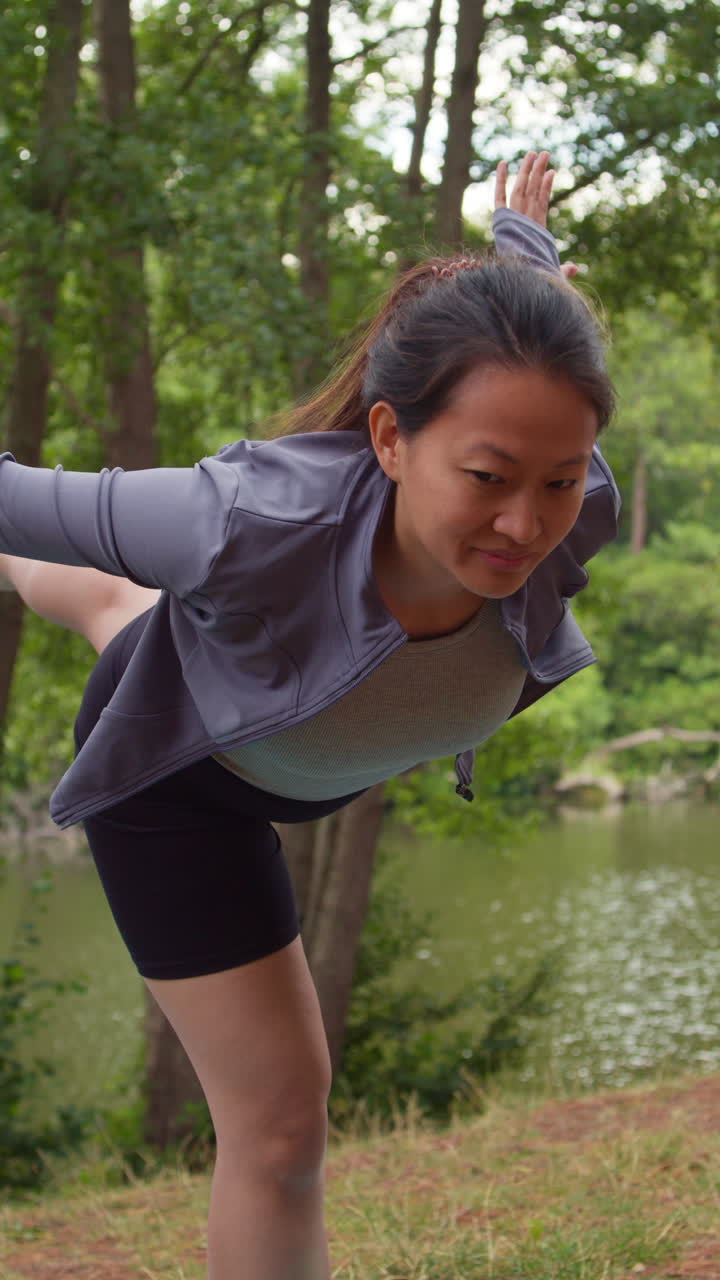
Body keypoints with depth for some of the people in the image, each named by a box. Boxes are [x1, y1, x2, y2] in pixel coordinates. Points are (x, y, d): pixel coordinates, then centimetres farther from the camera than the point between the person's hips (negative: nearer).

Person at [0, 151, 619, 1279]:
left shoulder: (570, 518, -35)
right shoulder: (251, 524, -50)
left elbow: (537, 318, -11)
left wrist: (521, 236, 10)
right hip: (179, 763, -5)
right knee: (280, 1122, -4)